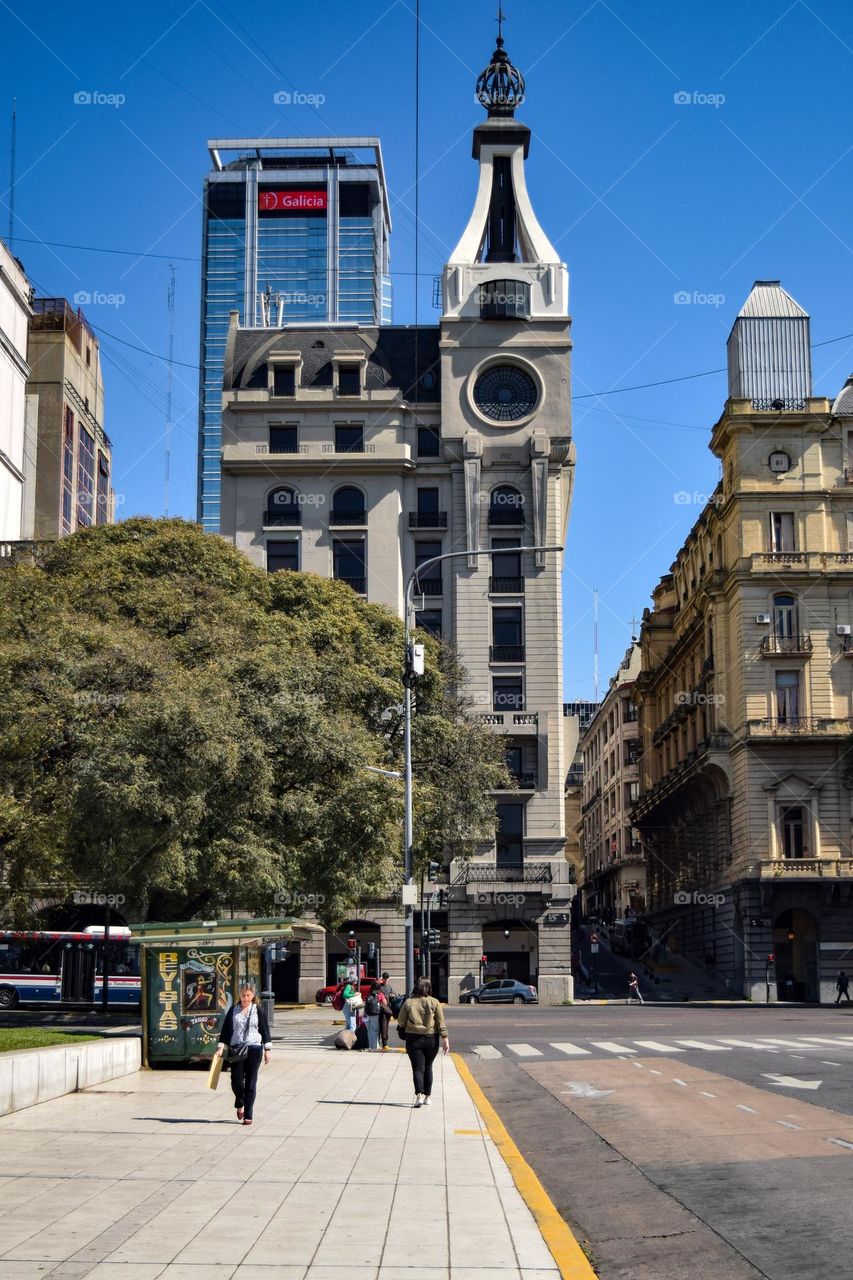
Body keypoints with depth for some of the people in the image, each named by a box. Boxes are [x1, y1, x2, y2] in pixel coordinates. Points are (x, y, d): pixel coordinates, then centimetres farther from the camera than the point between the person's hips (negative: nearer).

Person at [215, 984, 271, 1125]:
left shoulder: (258, 1011, 3)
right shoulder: (233, 1010, 5)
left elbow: (265, 1030, 6)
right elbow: (226, 1030, 7)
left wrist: (267, 1050, 2)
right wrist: (221, 1048, -1)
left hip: (254, 1049, -1)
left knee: (251, 1083, -1)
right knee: (236, 1081, -5)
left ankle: (248, 1115, 6)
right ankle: (240, 1104, 26)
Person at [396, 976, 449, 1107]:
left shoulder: (409, 1002, -3)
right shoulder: (434, 1002, -3)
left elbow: (401, 1022, 3)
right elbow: (441, 1023, -5)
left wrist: (402, 1032, 23)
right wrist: (445, 1039, -3)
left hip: (413, 1039, -1)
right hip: (431, 1039, 1)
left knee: (417, 1068, -1)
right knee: (428, 1068, 16)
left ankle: (419, 1095, -19)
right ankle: (428, 1096, 21)